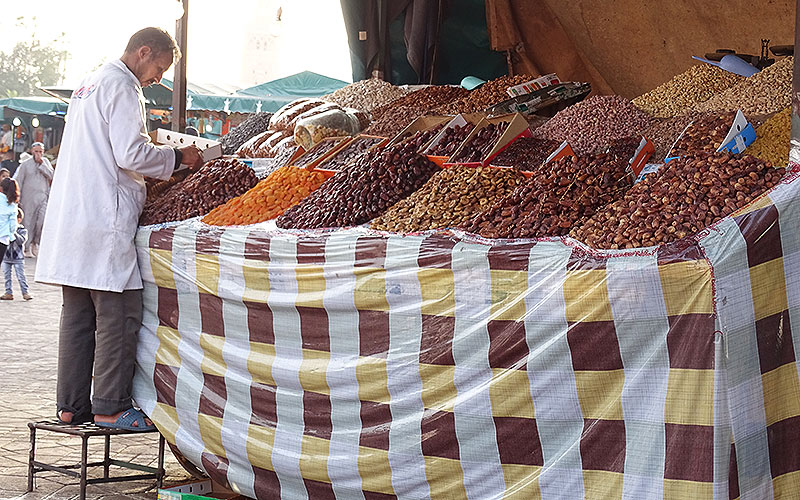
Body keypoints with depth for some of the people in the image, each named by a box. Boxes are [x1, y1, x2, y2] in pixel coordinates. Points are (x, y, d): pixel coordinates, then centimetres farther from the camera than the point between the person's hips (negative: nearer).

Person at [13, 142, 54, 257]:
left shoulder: (46, 162, 10)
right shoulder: (25, 165, 3)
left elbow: (51, 176, -4)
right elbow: (18, 182, 3)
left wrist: (41, 164, -10)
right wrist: (17, 200, 0)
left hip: (42, 198, 1)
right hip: (29, 199, -1)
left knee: (43, 219, -17)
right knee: (29, 223, 0)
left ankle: (36, 243, 0)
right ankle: (27, 249, 11)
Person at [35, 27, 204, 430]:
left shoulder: (89, 85, 22)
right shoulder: (122, 87, -8)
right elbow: (131, 154, -16)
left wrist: (150, 174, 23)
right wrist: (178, 157, -3)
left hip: (71, 217, 10)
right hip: (105, 220, -10)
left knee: (77, 316, 11)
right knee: (119, 315, -6)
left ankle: (71, 405, 14)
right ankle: (110, 407, -4)